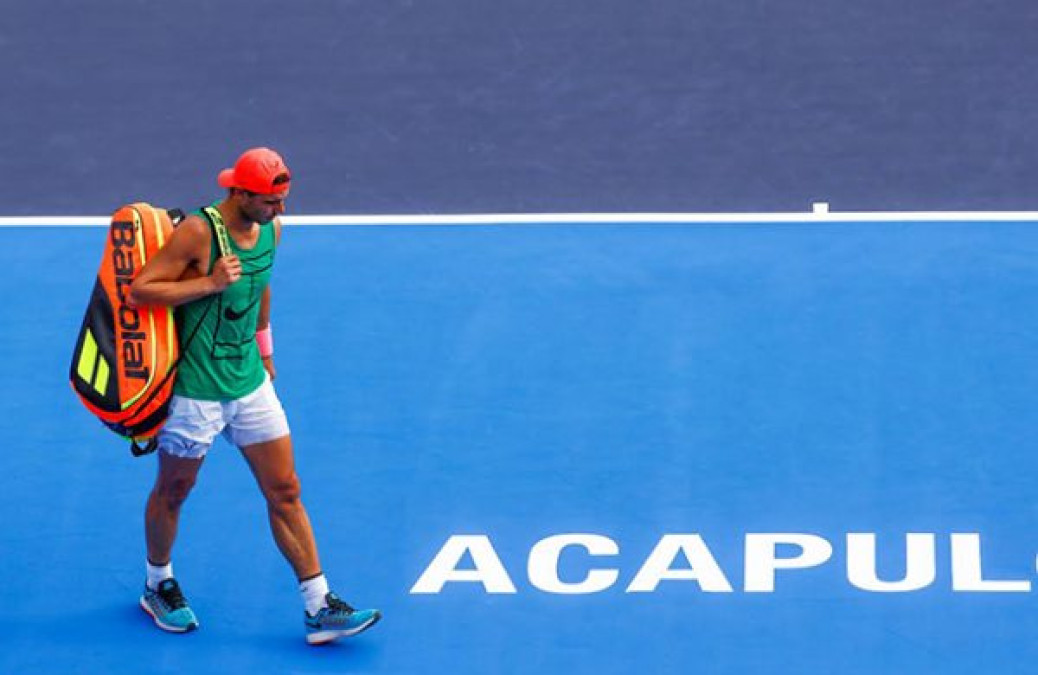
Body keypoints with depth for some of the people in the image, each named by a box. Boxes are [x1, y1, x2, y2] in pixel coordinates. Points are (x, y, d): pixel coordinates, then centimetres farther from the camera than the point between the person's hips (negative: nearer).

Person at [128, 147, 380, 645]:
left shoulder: (270, 229, 1)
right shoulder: (197, 232, -21)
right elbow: (138, 291, -21)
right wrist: (208, 283, -28)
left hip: (250, 382, 6)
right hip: (195, 390, -6)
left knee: (285, 492, 3)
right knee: (173, 491, 13)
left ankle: (318, 608, 5)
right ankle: (158, 586, 36)